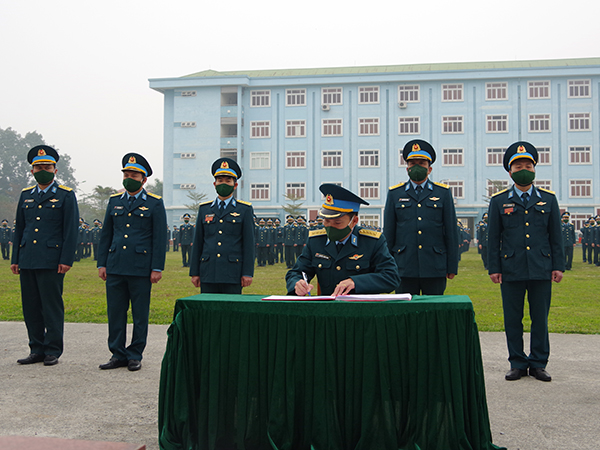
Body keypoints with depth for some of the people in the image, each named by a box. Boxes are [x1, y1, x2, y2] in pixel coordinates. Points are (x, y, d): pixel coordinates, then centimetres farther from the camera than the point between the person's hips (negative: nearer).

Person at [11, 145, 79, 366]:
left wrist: (66, 260, -12)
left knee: (52, 306, -1)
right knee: (31, 307, 8)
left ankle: (53, 351, 8)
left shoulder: (66, 195, 1)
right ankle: (37, 350, 18)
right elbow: (19, 229, 17)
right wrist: (15, 259, 11)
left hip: (51, 261, -5)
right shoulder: (26, 195, 16)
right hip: (27, 261, 5)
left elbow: (71, 230, -5)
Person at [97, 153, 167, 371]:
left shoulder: (155, 203, 1)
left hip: (141, 269, -4)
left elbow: (159, 238, -3)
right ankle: (118, 354, 17)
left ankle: (135, 355, 14)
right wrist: (101, 264, 8)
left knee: (140, 314, 3)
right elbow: (106, 235, 15)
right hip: (115, 267, 4)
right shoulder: (114, 201, 13)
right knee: (115, 312, 7)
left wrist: (157, 268, -8)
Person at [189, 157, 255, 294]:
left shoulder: (245, 209, 4)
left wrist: (247, 273, -7)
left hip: (232, 274, -3)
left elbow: (249, 244, 0)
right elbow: (197, 243, 12)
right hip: (208, 273, 3)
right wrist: (194, 272, 7)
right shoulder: (204, 209, 13)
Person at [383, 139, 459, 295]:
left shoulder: (443, 193, 8)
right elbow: (388, 233, 8)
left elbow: (451, 232, 6)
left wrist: (452, 267, 2)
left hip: (435, 269, 0)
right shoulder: (395, 194, 8)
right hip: (404, 269, 0)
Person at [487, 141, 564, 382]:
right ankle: (517, 364, 16)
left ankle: (538, 364, 17)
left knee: (540, 318, 5)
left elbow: (555, 236, 9)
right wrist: (493, 268, -1)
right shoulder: (499, 201, 6)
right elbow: (493, 238, 5)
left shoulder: (548, 199, 9)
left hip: (541, 269, 1)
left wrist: (558, 266, 2)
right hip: (511, 270, -1)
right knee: (512, 319, 4)